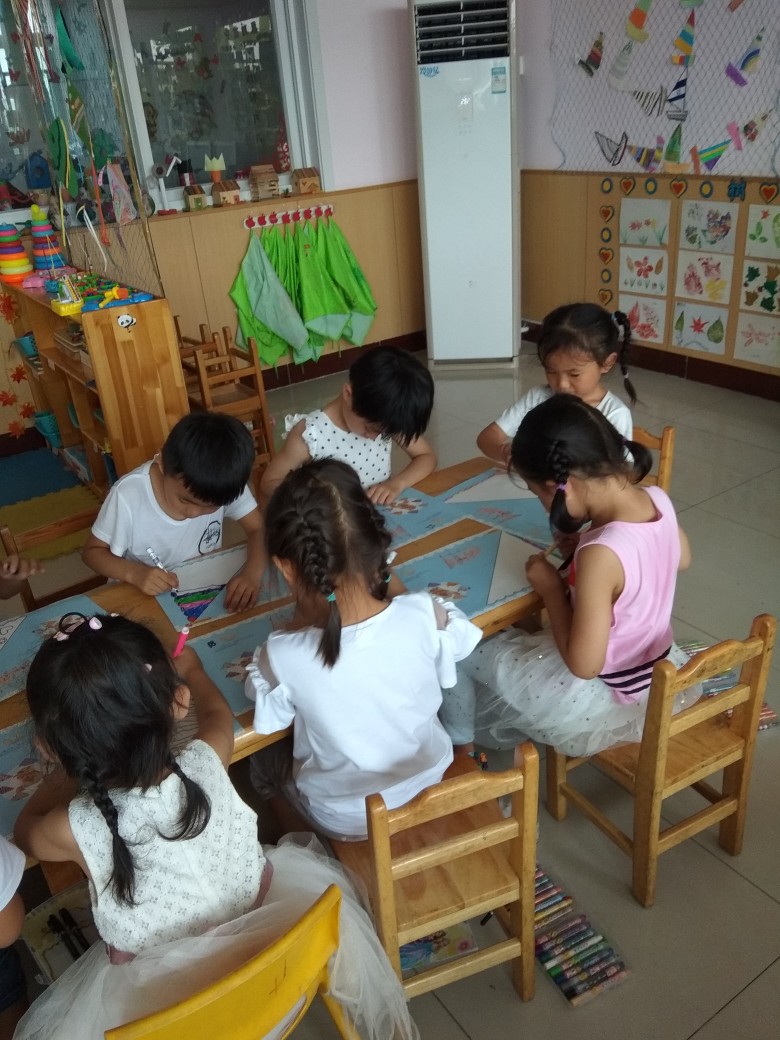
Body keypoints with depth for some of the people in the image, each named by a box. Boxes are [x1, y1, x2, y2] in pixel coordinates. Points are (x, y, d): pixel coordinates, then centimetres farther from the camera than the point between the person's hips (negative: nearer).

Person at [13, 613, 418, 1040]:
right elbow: (216, 712, 3)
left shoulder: (76, 829, -29)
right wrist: (190, 670, 22)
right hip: (260, 939, 2)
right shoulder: (205, 766, -25)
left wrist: (68, 768, 11)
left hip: (155, 987, -1)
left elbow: (25, 831, -1)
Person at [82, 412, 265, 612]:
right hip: (143, 600, -3)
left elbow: (259, 528, -11)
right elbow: (92, 551, -11)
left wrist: (253, 572, -30)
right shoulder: (128, 495, -23)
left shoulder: (226, 485, -19)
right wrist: (134, 573, -28)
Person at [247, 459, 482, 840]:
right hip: (430, 783, 3)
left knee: (263, 759, 28)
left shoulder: (283, 656, -35)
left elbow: (269, 720, -11)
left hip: (344, 820, -2)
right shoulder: (423, 615, -29)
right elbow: (456, 641, -4)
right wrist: (390, 591, 5)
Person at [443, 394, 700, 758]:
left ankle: (458, 744, 35)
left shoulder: (600, 555, -37)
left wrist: (552, 589, -16)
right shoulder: (658, 499, -13)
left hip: (606, 696, -7)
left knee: (460, 652, 10)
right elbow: (681, 559, 10)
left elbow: (584, 664, -28)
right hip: (658, 667, 8)